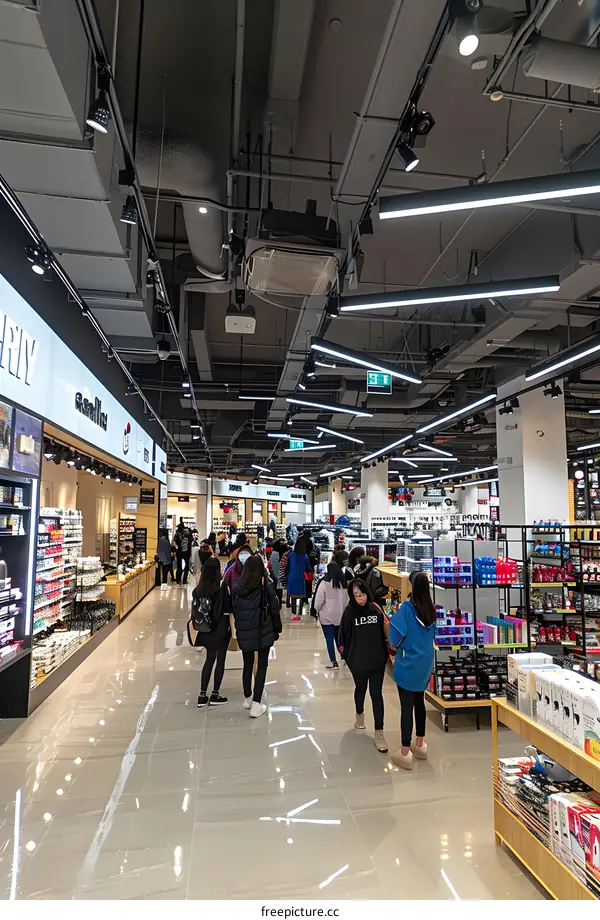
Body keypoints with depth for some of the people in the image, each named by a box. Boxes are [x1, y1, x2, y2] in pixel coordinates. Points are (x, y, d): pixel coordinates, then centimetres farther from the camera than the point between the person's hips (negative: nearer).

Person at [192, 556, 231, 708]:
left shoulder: (199, 588, -4)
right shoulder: (222, 588, -18)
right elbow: (227, 611, -15)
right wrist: (231, 627, -3)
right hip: (221, 629, -5)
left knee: (209, 660, 17)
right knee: (220, 661, 9)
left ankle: (202, 695, 20)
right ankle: (215, 695, 18)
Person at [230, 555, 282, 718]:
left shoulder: (236, 586, -4)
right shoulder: (266, 585, -12)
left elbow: (234, 609, 4)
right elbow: (274, 609, -6)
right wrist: (277, 629, 6)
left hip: (244, 632, 3)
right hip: (263, 631, -3)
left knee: (247, 665, 19)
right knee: (262, 666, 8)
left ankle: (247, 699, 34)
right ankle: (256, 704, 5)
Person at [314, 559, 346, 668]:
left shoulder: (325, 582, -18)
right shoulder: (343, 582, -2)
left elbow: (319, 599, -13)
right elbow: (346, 598, 8)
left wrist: (317, 609, 5)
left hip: (327, 615, -5)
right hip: (340, 614, 5)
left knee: (329, 638, 4)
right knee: (338, 636, 20)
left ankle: (334, 662, 6)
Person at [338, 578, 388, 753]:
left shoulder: (376, 609, -7)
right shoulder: (350, 611, -12)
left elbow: (384, 631, 1)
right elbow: (344, 634, -7)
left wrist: (385, 652, 1)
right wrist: (346, 655, -5)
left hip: (377, 659, 0)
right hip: (358, 660, 0)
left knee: (377, 693, 2)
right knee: (360, 689, 21)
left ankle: (379, 732, 11)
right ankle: (359, 713, 49)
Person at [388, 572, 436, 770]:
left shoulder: (406, 608, -19)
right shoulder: (432, 609, -1)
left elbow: (395, 638, -16)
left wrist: (393, 643, 5)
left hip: (408, 664, -6)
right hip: (425, 663, 6)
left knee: (406, 706, 2)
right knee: (419, 702, 20)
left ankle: (405, 753, 9)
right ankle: (419, 745, 33)